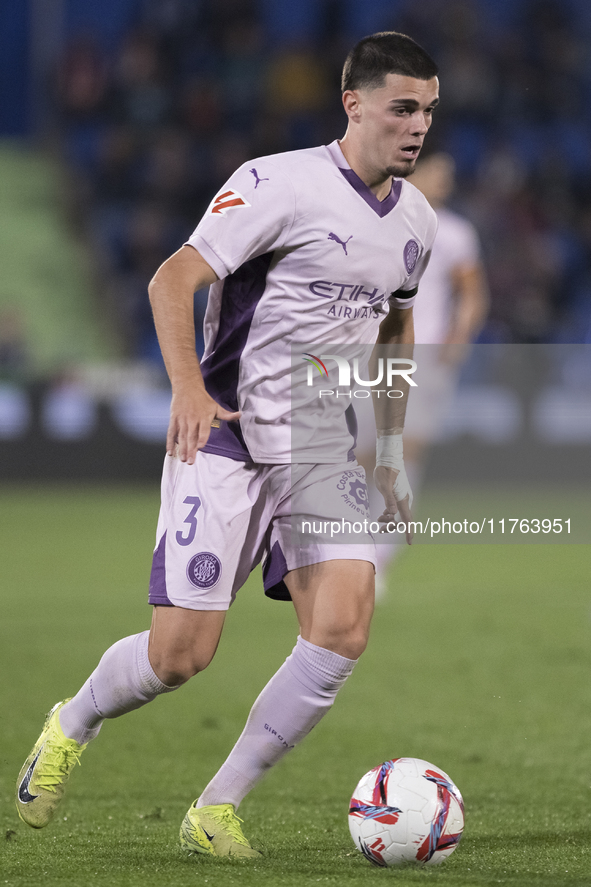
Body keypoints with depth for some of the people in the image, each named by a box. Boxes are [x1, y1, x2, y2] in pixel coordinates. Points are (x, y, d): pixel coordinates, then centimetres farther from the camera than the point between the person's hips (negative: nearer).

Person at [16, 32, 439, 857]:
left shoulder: (416, 220, 10)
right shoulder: (281, 183, -13)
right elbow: (173, 279, -17)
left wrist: (393, 450, 24)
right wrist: (188, 386, -32)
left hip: (323, 449, 6)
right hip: (225, 439, -6)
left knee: (343, 630, -16)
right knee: (183, 653, -9)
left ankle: (217, 810, -3)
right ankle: (72, 726, 25)